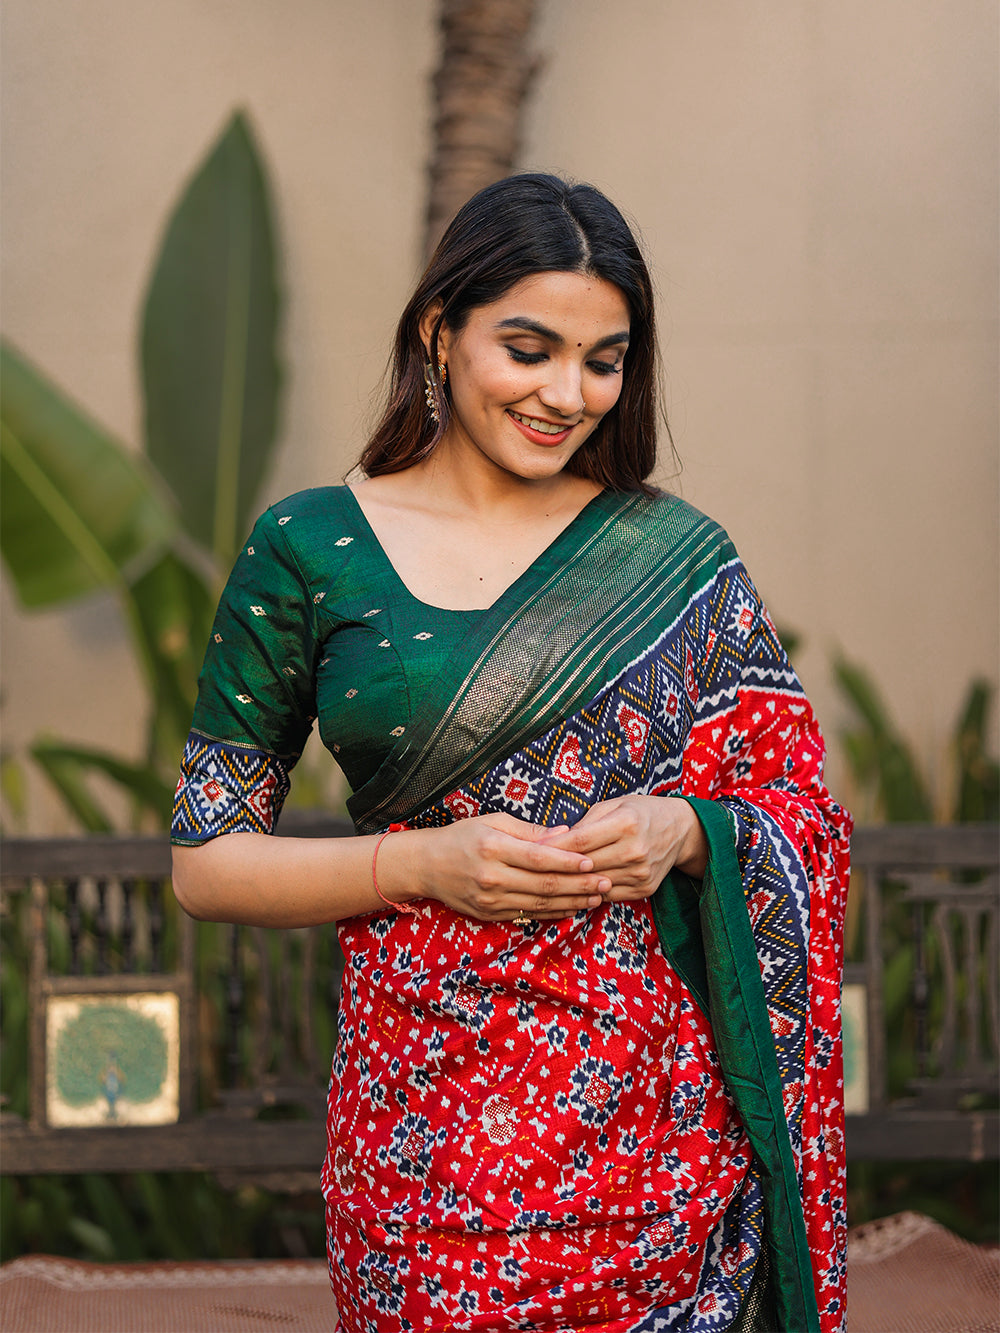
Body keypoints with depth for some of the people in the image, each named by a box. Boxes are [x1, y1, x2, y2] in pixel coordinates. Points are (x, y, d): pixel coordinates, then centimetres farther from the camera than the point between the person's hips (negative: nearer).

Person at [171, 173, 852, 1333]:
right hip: (432, 1108, -1)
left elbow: (799, 822, 9)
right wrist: (423, 862, -12)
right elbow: (204, 861, 2)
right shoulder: (310, 551, 2)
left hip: (669, 1106, 1)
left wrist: (684, 831, -12)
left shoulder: (679, 559, 7)